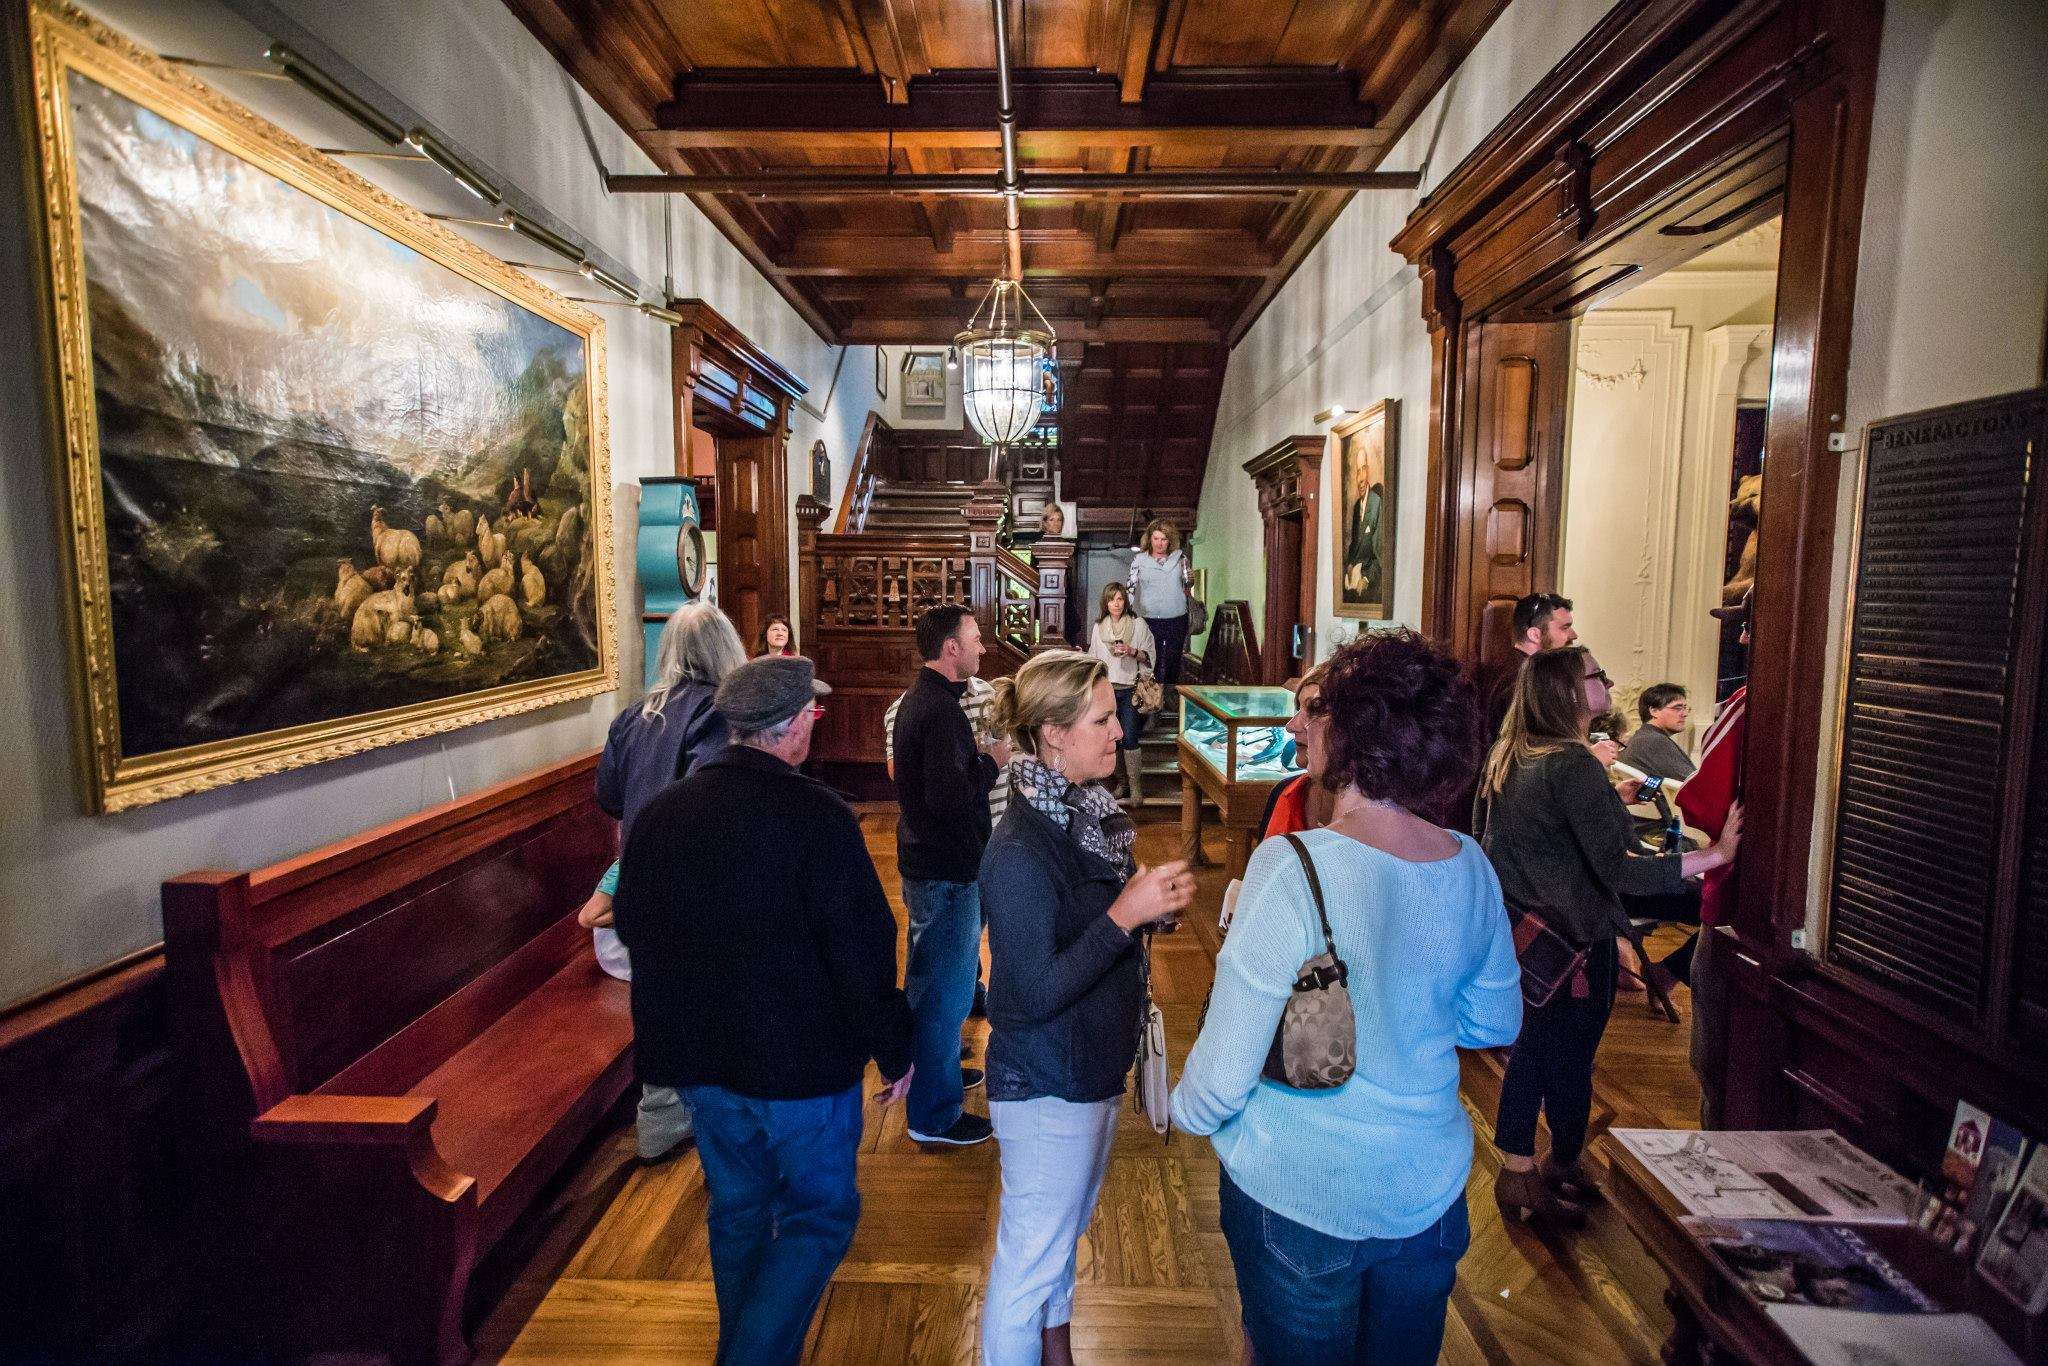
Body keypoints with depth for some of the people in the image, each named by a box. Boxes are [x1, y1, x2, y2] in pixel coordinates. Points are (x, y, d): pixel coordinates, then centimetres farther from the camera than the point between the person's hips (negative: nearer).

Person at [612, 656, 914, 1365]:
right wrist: (893, 1052, -6)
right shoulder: (818, 817, -22)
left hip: (700, 1059, 6)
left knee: (737, 1212, 25)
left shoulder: (660, 814, -3)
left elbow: (633, 927, 10)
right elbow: (862, 951, -20)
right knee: (820, 1214, 14)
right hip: (802, 1062, -6)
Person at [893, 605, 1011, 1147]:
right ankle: (934, 1114, 16)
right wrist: (992, 761, -17)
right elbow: (948, 797, -30)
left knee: (931, 980, 25)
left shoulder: (918, 698, 10)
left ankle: (933, 1070, 44)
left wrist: (975, 754, 5)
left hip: (925, 862, 11)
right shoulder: (941, 710, -24)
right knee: (947, 990, 2)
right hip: (945, 872, -11)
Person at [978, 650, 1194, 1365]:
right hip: (1044, 1084, -9)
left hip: (1091, 1067, 9)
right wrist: (1126, 913, -30)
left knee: (1066, 1231, 28)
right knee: (1030, 1257, 11)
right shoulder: (1020, 851, -28)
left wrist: (1153, 901, -8)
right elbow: (1032, 995, -27)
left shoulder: (1087, 813, -2)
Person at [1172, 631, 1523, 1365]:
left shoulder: (1292, 869, -28)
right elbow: (1496, 1023, 8)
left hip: (1301, 1198, -5)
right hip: (1429, 1194, 5)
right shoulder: (1469, 866, -9)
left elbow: (1223, 1076, -23)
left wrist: (1188, 1108, -2)